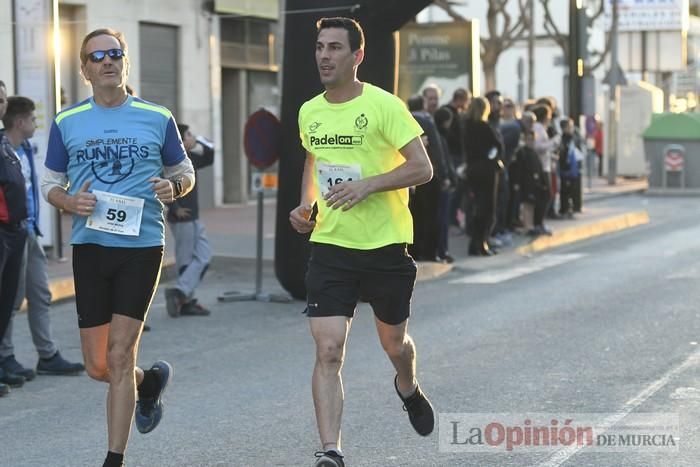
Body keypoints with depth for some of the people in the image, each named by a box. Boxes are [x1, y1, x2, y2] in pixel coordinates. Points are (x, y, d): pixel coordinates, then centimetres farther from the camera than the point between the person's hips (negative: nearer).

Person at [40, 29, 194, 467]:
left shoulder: (157, 117, 4)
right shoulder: (67, 122, 7)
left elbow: (185, 172, 14)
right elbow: (51, 182, 13)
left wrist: (173, 187, -9)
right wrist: (70, 202, -8)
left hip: (142, 246, -2)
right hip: (89, 247, 2)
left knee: (119, 356, -8)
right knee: (98, 366, 4)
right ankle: (150, 379, 37)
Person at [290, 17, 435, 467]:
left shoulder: (384, 105, -11)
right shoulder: (309, 112, 5)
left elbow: (422, 168, -14)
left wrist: (367, 185, -25)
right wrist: (306, 202, 7)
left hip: (386, 245, -3)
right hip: (330, 245, 3)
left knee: (394, 343, 17)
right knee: (328, 351, -11)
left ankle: (408, 388, 52)